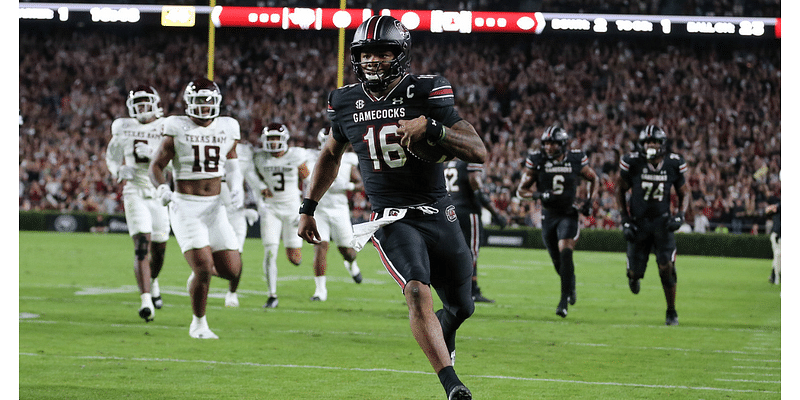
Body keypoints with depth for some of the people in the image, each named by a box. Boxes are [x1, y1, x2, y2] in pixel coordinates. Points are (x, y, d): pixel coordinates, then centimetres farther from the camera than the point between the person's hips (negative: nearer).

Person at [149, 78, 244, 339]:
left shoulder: (226, 129, 7)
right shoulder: (178, 129, -5)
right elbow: (156, 165, 0)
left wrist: (236, 187, 2)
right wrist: (161, 188, -19)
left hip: (214, 207, 4)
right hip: (185, 207, -4)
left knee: (232, 270, -6)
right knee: (204, 267, -16)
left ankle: (200, 273, 31)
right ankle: (198, 324, 7)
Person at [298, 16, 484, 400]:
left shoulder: (425, 93, -8)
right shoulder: (347, 103, 2)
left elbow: (479, 152, -13)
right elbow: (330, 155, 23)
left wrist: (430, 128, -27)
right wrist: (307, 209, 21)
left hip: (437, 213, 1)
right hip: (392, 219, -1)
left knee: (461, 307, 13)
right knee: (417, 292, -26)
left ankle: (442, 331, 51)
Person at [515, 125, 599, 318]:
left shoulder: (576, 160, -7)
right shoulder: (537, 161, -6)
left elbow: (594, 180, 11)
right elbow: (522, 190, -1)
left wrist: (590, 201, -4)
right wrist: (539, 195, -21)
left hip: (569, 214, -2)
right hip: (549, 215, 2)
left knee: (565, 253, -21)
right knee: (557, 260, 10)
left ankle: (564, 300, -19)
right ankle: (571, 286, 42)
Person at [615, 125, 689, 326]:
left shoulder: (673, 164, -7)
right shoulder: (632, 162, -12)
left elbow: (684, 192, 7)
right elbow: (620, 189, 2)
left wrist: (680, 215, -11)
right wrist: (625, 219, -5)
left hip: (662, 220, 0)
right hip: (638, 221, 0)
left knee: (666, 268, -14)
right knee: (635, 272, 1)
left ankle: (671, 311, 3)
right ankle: (633, 276, 42)